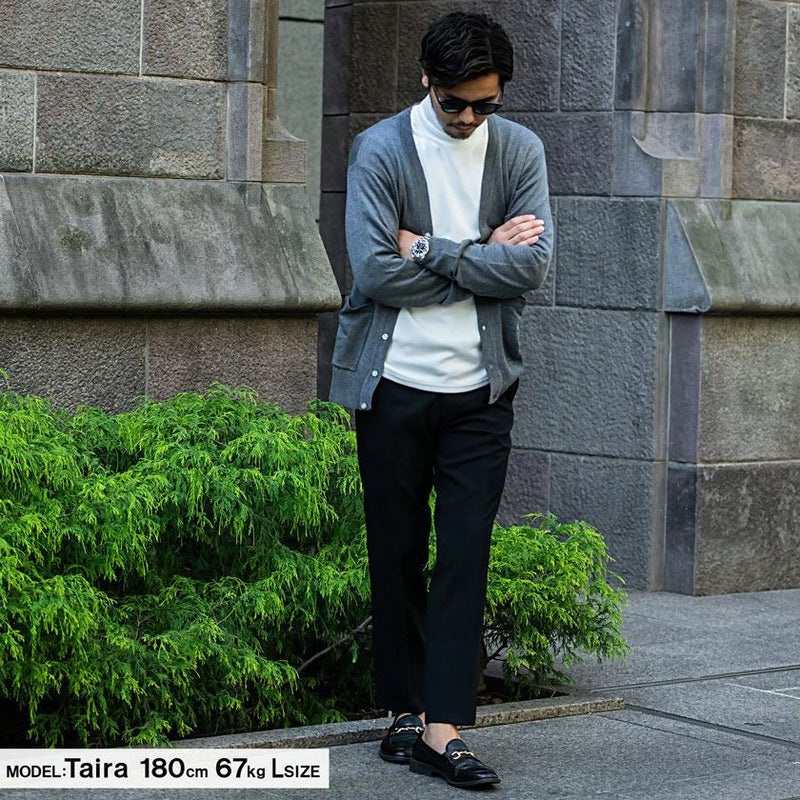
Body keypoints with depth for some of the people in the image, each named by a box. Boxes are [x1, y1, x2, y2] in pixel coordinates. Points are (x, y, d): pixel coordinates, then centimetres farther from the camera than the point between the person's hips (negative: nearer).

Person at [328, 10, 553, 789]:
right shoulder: (380, 150, -4)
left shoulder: (519, 151, 4)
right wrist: (484, 256, -9)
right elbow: (376, 271, -14)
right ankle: (406, 709, 17)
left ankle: (442, 727, -6)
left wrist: (430, 250, -12)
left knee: (465, 555, -4)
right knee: (398, 551, 6)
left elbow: (532, 265, -8)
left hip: (480, 388, 1)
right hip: (394, 383, -1)